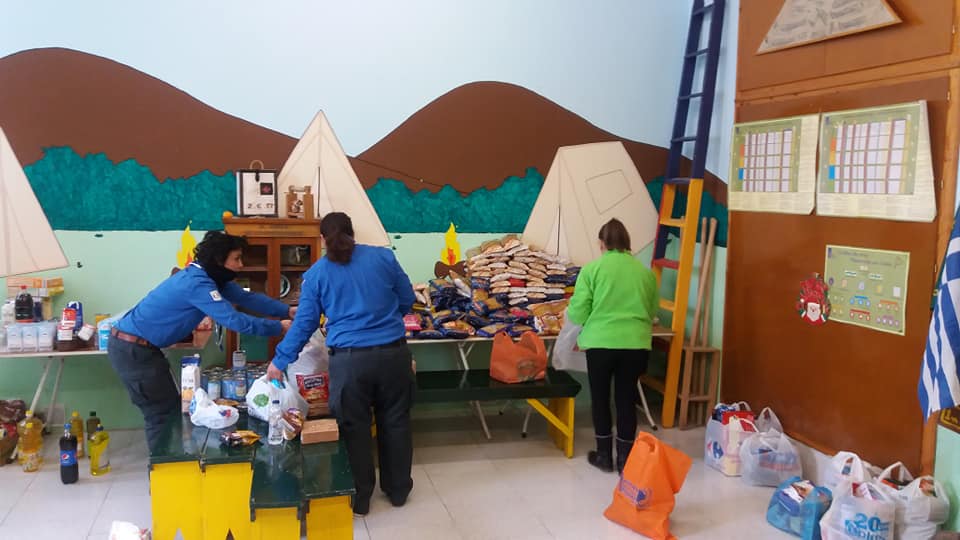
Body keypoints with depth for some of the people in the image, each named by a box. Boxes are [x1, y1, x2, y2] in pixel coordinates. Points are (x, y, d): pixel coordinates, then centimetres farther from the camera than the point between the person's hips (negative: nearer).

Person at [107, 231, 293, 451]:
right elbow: (233, 320, -29)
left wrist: (288, 311, 0)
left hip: (136, 346, 10)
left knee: (166, 411, 17)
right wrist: (278, 327, -21)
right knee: (165, 414, -2)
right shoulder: (197, 283, -25)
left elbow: (246, 297, 8)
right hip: (133, 350, -10)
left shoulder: (209, 276, 5)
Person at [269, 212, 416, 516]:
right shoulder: (383, 257, 5)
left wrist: (280, 362, 15)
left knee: (354, 428, 13)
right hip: (393, 353, 2)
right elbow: (407, 300, 11)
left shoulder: (317, 273, 4)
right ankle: (398, 490, 33)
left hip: (349, 359, -1)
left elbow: (304, 323, 5)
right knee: (395, 421, 17)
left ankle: (359, 500, 26)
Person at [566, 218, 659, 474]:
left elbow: (578, 312, -3)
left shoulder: (592, 268, -1)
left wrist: (569, 313, 19)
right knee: (626, 399, 12)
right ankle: (625, 458, 18)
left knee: (600, 397, 13)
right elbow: (652, 310, 19)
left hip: (601, 342, -2)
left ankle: (604, 455, 23)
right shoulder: (646, 271, 9)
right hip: (636, 344, 3)